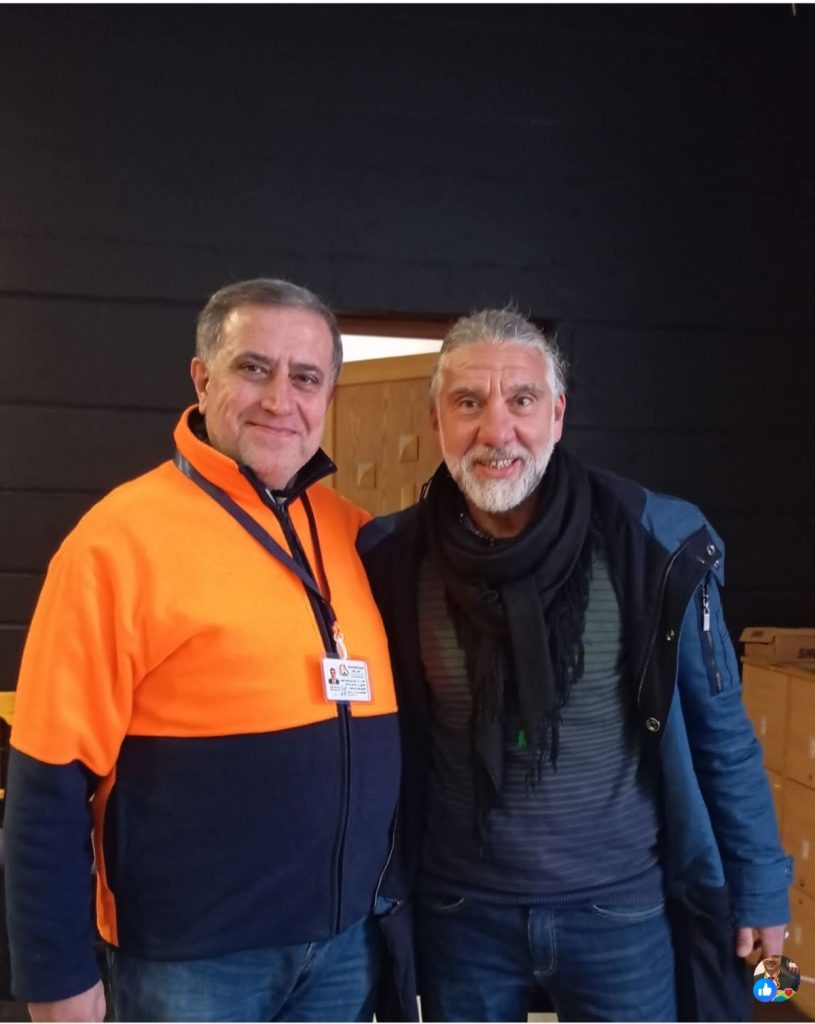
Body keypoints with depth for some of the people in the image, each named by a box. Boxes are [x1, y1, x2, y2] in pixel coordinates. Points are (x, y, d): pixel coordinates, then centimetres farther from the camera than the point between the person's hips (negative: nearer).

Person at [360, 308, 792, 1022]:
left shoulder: (656, 545, -13)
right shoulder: (393, 561, -9)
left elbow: (720, 734, -2)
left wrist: (758, 885, 3)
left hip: (625, 911, -1)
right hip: (458, 915, 1)